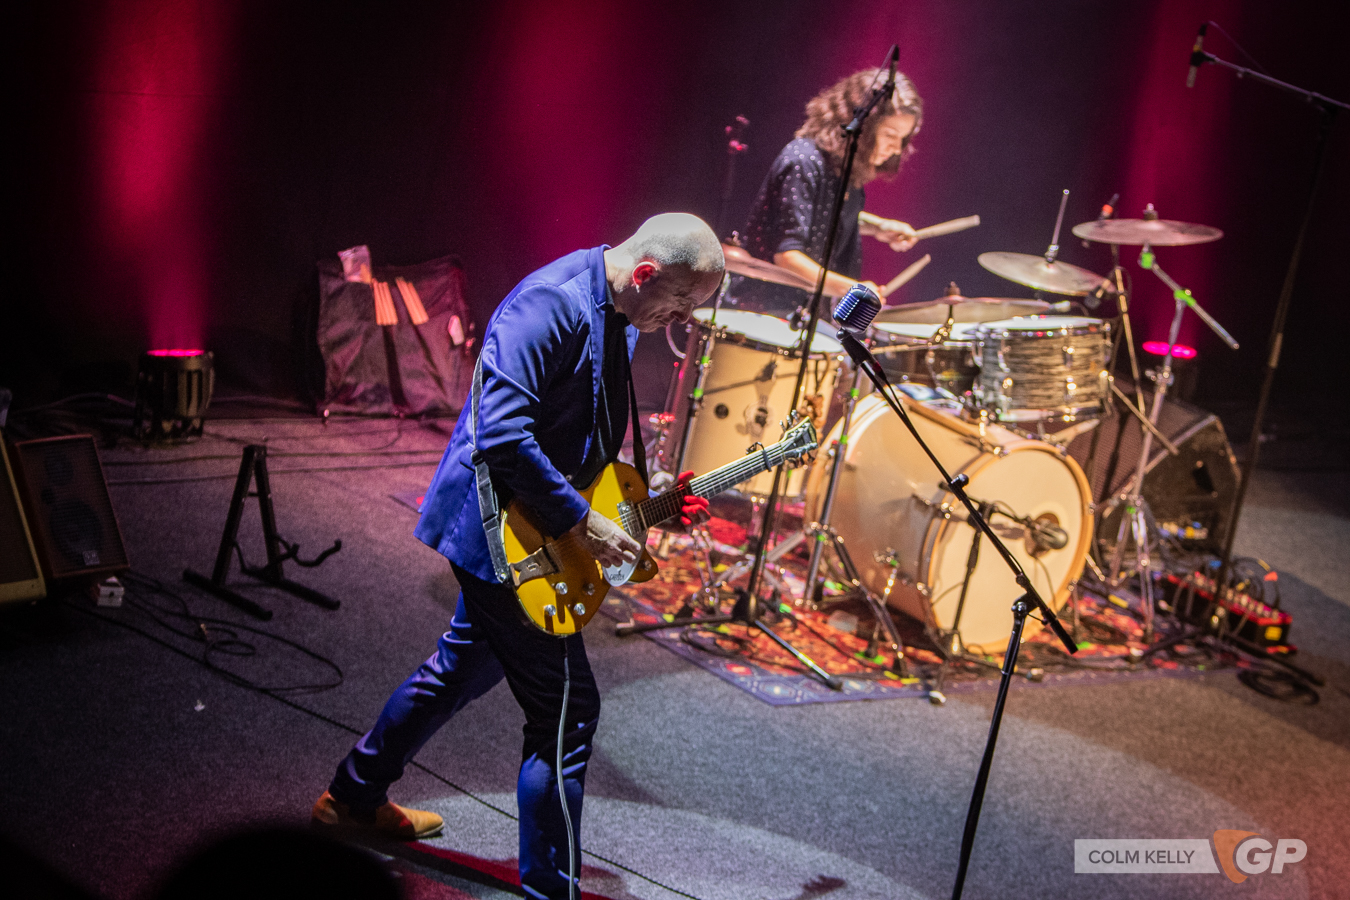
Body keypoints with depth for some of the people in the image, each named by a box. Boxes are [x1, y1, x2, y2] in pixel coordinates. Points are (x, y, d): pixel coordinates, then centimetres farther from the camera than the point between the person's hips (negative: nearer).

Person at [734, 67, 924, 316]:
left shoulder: (847, 162, 4)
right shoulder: (804, 162, -22)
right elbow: (786, 255, -28)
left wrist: (876, 226, 7)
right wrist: (848, 287, -37)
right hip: (771, 304, -9)